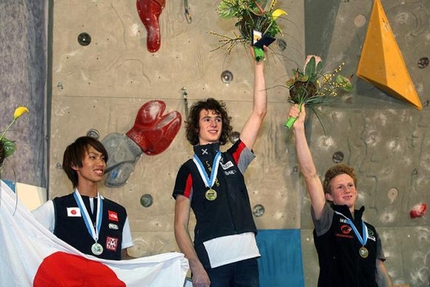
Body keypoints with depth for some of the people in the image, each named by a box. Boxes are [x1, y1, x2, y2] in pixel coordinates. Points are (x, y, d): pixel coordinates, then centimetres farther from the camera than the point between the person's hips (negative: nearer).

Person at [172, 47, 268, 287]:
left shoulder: (233, 159, 15)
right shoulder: (189, 170, 6)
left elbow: (259, 113, 9)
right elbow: (180, 225, 2)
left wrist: (259, 65, 5)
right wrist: (196, 266, -11)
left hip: (246, 257, 3)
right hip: (211, 262, -3)